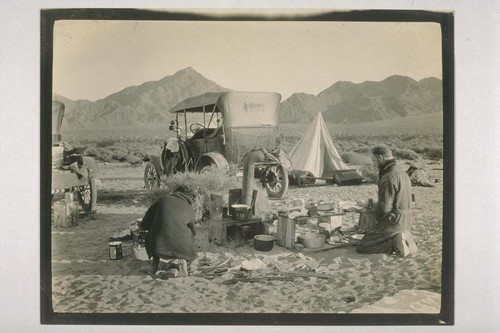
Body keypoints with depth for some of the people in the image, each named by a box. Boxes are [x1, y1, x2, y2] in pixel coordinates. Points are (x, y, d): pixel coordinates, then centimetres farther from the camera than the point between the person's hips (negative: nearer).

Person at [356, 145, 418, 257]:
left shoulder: (389, 177, -21)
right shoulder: (402, 172, 10)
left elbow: (384, 207, -23)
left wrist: (377, 218, -2)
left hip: (392, 222, -9)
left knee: (360, 248, -2)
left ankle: (394, 243, -12)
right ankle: (406, 240, 9)